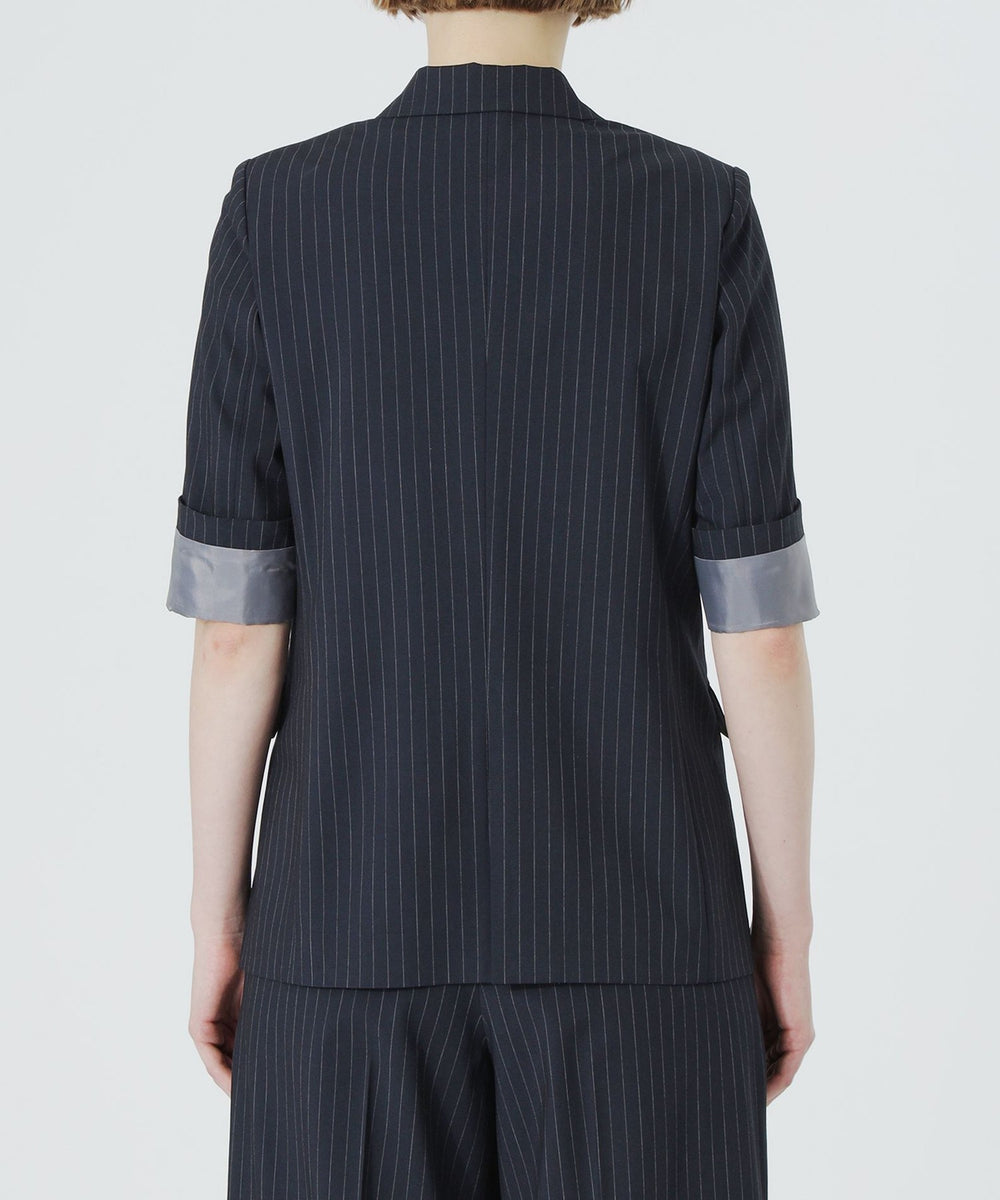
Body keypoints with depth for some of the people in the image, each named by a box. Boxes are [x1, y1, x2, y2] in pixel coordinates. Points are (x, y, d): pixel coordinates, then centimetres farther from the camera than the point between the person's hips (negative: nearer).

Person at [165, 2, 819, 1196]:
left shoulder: (276, 212, -7)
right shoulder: (704, 215, -7)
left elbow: (238, 624, -6)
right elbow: (759, 629, -7)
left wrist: (218, 918, 6)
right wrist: (785, 929, 4)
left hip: (365, 915, 0)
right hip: (635, 918, 0)